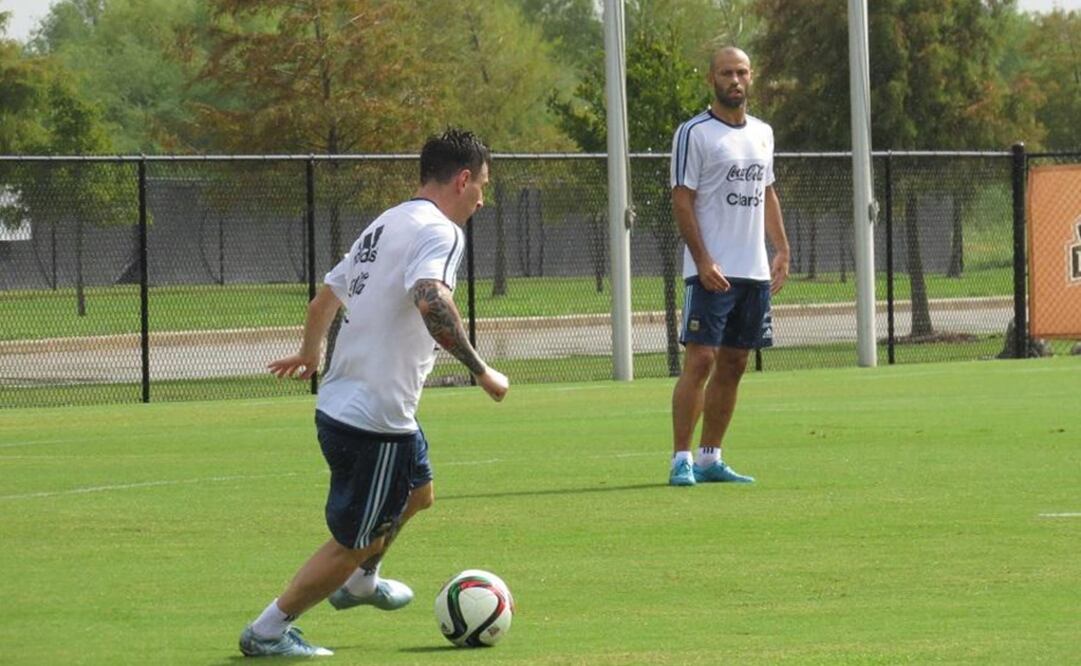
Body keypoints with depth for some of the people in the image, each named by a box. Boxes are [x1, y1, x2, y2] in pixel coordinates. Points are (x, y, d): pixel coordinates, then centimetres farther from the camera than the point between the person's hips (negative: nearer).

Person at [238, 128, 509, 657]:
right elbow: (431, 300, -34)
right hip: (375, 422, -10)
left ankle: (360, 582, 49)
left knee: (416, 492, 32)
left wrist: (309, 351, 43)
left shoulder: (385, 225, 14)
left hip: (338, 404, 10)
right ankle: (268, 631, 9)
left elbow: (326, 296, 25)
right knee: (353, 542, 2)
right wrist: (479, 370, -26)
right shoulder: (439, 231, -14)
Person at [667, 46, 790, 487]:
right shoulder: (694, 133, -6)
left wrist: (781, 249, 12)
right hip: (712, 272, -7)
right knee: (700, 360, -11)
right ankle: (681, 460, -10)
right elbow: (682, 200, -10)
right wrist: (703, 262, -17)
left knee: (734, 365, 8)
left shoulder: (762, 133, 15)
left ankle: (710, 459, 13)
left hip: (755, 271, 7)